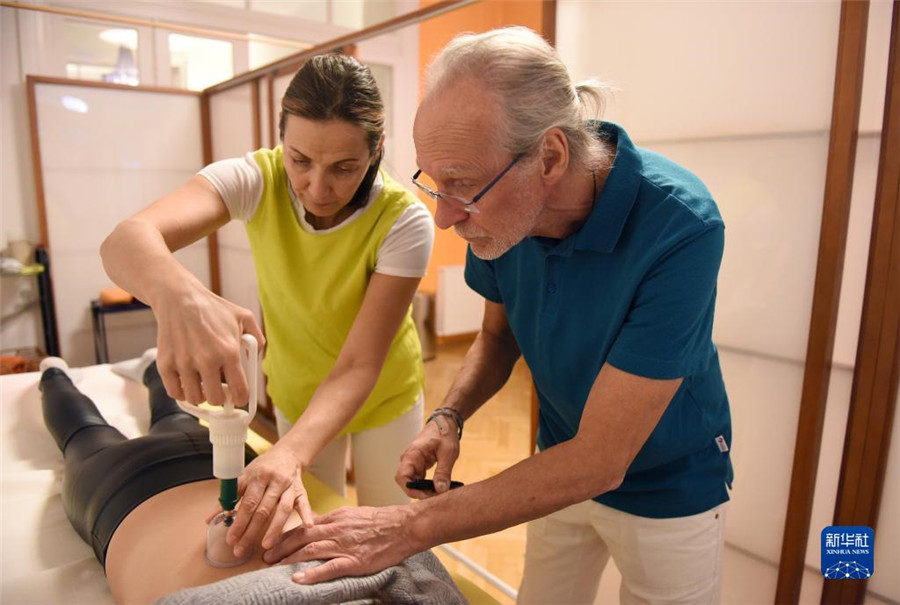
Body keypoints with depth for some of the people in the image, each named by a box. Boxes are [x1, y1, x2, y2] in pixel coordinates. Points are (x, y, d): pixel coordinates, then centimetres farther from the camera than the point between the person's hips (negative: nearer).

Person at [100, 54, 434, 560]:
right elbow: (127, 241, -39)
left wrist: (290, 454, -45)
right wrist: (179, 295, -62)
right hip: (298, 393, 2)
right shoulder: (257, 180, -24)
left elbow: (359, 367, -29)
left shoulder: (404, 220, -29)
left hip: (383, 395, -1)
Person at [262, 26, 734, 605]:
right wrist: (449, 417, -17)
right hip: (563, 470, 4)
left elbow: (600, 460, -31)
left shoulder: (679, 227, -34)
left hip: (669, 488, -4)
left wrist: (410, 527, -30)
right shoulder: (499, 206, -17)